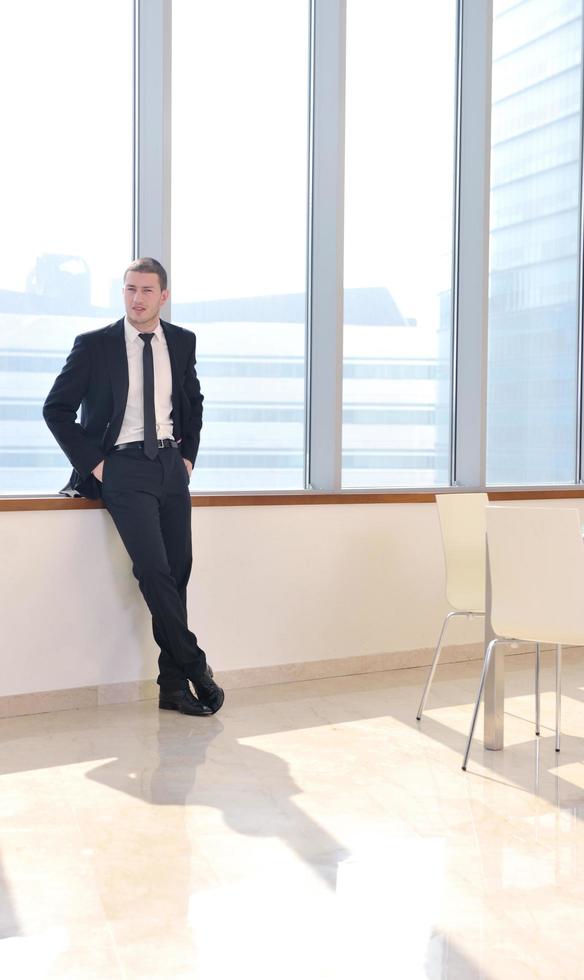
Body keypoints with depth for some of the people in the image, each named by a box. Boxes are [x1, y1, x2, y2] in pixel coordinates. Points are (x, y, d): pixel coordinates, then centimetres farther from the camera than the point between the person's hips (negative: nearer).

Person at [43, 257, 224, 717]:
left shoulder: (182, 342, 9)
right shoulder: (95, 345, -4)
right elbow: (56, 408, 0)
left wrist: (188, 455, 11)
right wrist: (92, 463, -7)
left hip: (171, 465, 4)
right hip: (123, 469, -4)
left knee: (178, 571, 2)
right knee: (154, 570, -16)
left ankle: (173, 684, 10)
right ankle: (196, 668, -1)